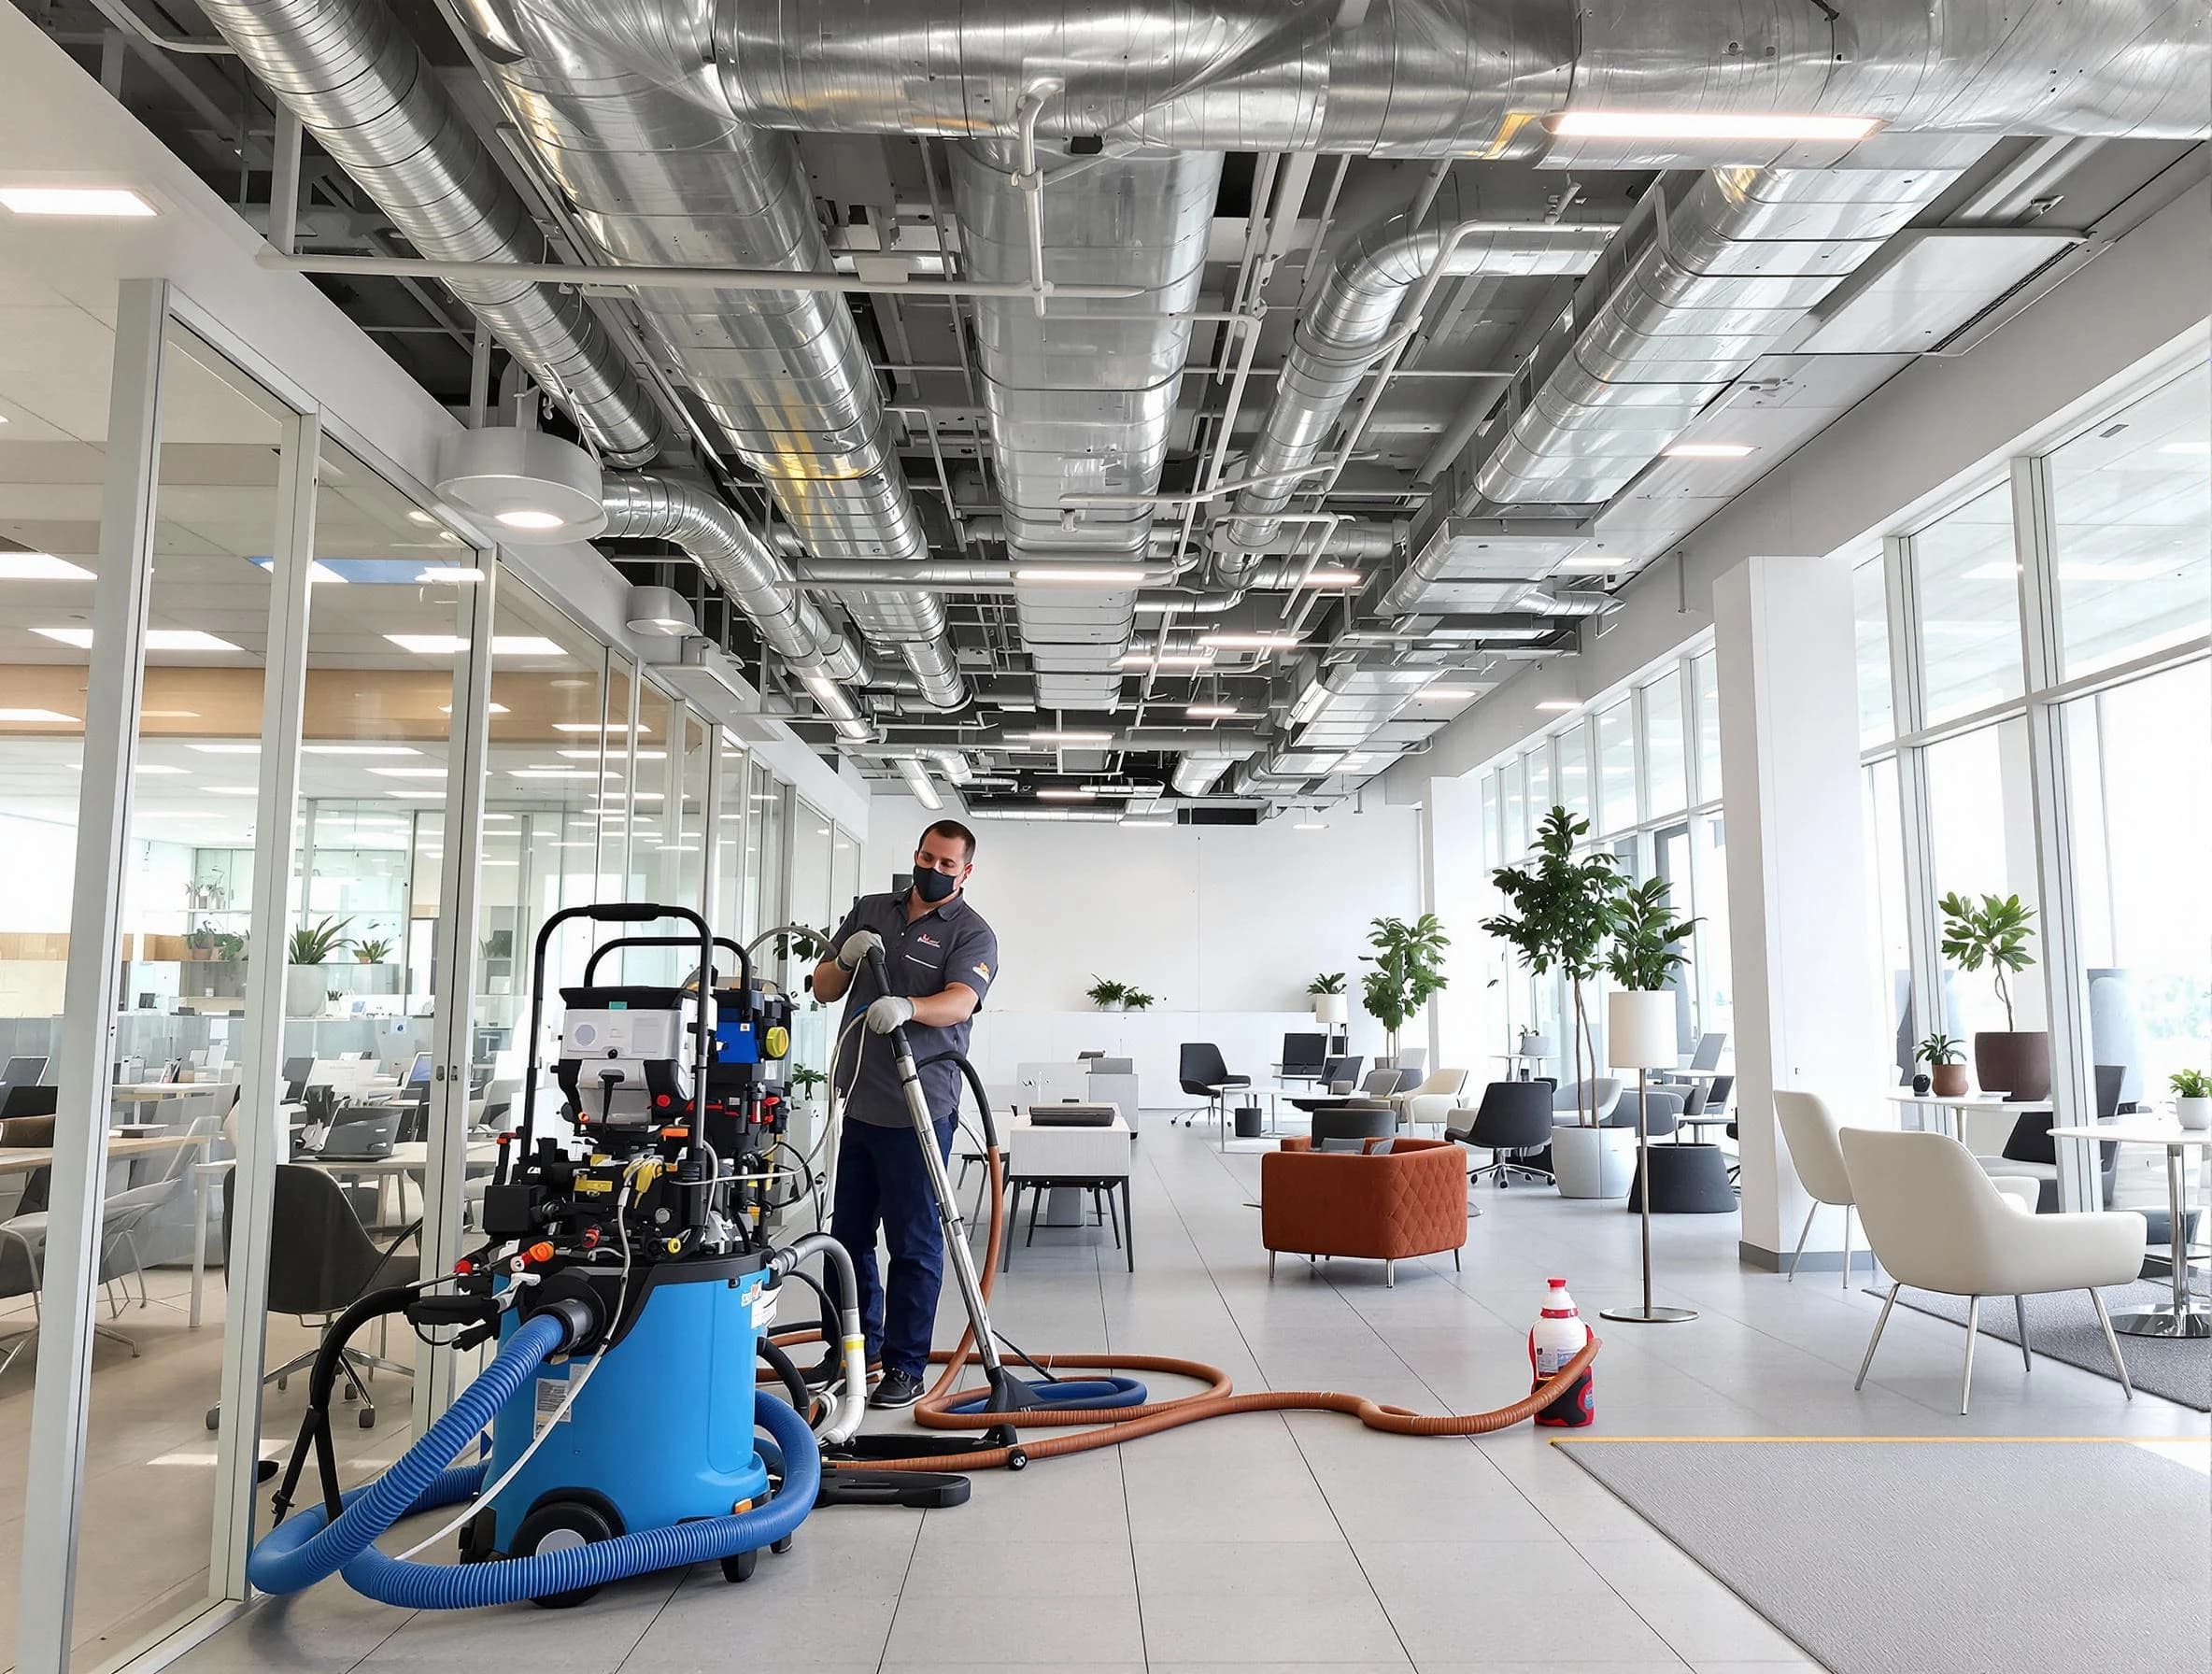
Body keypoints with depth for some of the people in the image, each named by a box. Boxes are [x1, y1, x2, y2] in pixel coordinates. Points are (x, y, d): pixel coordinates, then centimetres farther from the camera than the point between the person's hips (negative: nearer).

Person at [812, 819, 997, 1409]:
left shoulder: (972, 934, -3)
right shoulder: (869, 911, 12)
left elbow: (959, 1002, -21)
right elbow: (823, 989, 13)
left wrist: (906, 1007, -41)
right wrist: (845, 959, -8)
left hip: (918, 1110, -5)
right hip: (858, 1102, 5)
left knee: (914, 1243, 1)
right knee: (849, 1232, 15)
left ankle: (906, 1367, 12)